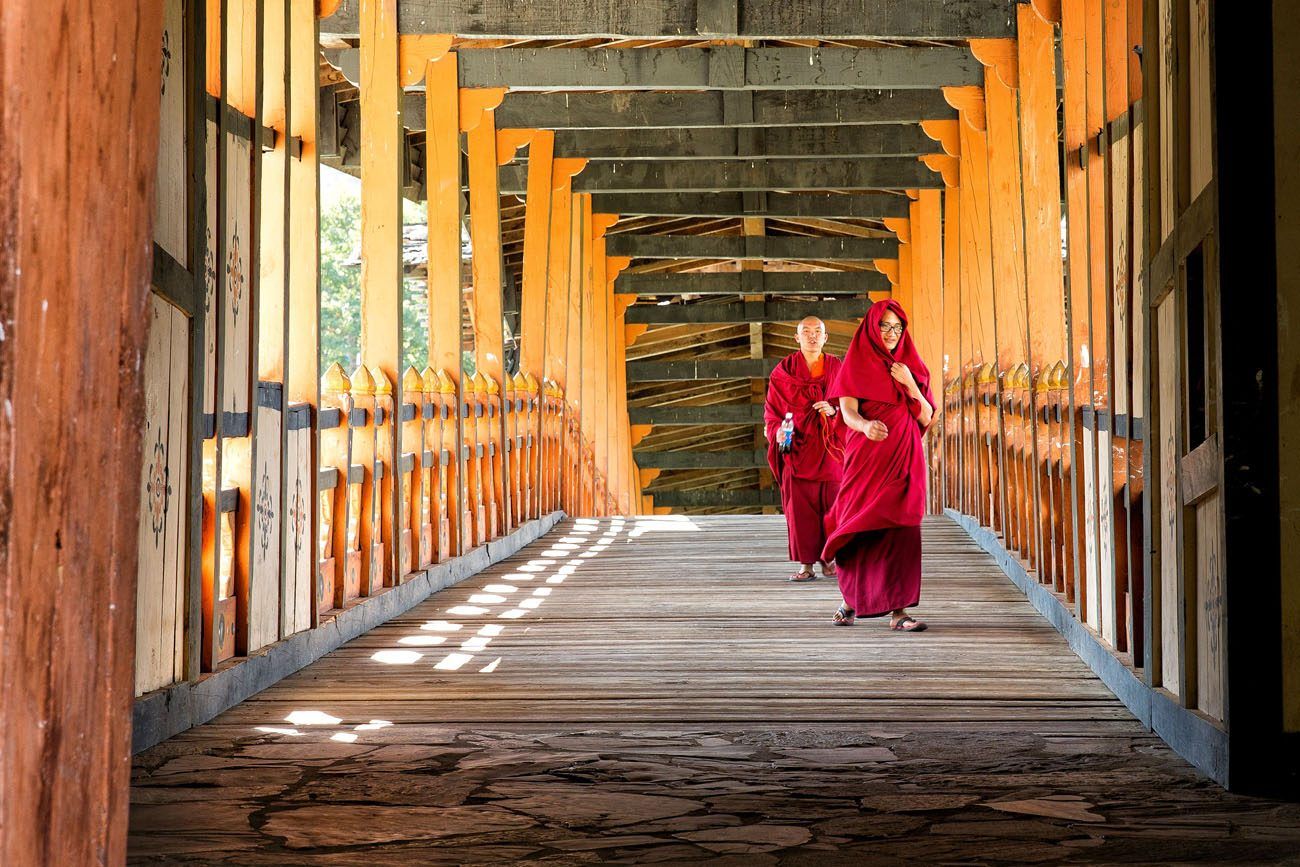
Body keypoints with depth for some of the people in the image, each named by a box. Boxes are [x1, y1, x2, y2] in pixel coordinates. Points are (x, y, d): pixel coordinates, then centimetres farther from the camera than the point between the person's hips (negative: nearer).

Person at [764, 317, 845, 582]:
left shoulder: (836, 369, 8)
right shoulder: (783, 371, 5)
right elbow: (772, 410, 5)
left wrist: (833, 410, -13)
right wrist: (778, 431, -13)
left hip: (828, 448, 1)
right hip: (797, 447, -1)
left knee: (830, 503, -4)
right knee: (800, 505, -5)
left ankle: (828, 559, 9)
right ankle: (806, 564, -2)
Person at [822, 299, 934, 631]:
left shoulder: (911, 366, 13)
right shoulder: (856, 363, 3)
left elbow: (926, 418, 8)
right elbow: (848, 410, -12)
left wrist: (910, 385, -6)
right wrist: (865, 425, -34)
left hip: (904, 460, 3)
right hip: (867, 458, -3)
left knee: (901, 531, -6)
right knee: (863, 528, -1)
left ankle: (898, 610, -9)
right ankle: (851, 597, 19)